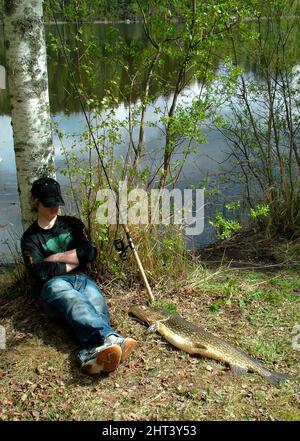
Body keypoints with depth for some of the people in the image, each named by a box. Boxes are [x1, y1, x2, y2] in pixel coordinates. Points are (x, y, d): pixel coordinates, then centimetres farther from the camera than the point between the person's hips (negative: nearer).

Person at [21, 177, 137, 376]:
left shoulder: (72, 224, 24)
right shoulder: (31, 238, 14)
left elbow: (91, 253, 7)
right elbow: (40, 272, -4)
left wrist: (57, 257, 3)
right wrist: (74, 261, 2)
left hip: (82, 279, 3)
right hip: (54, 284, -3)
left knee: (98, 308, -35)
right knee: (78, 306, -40)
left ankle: (91, 352, -66)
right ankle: (110, 339, -69)